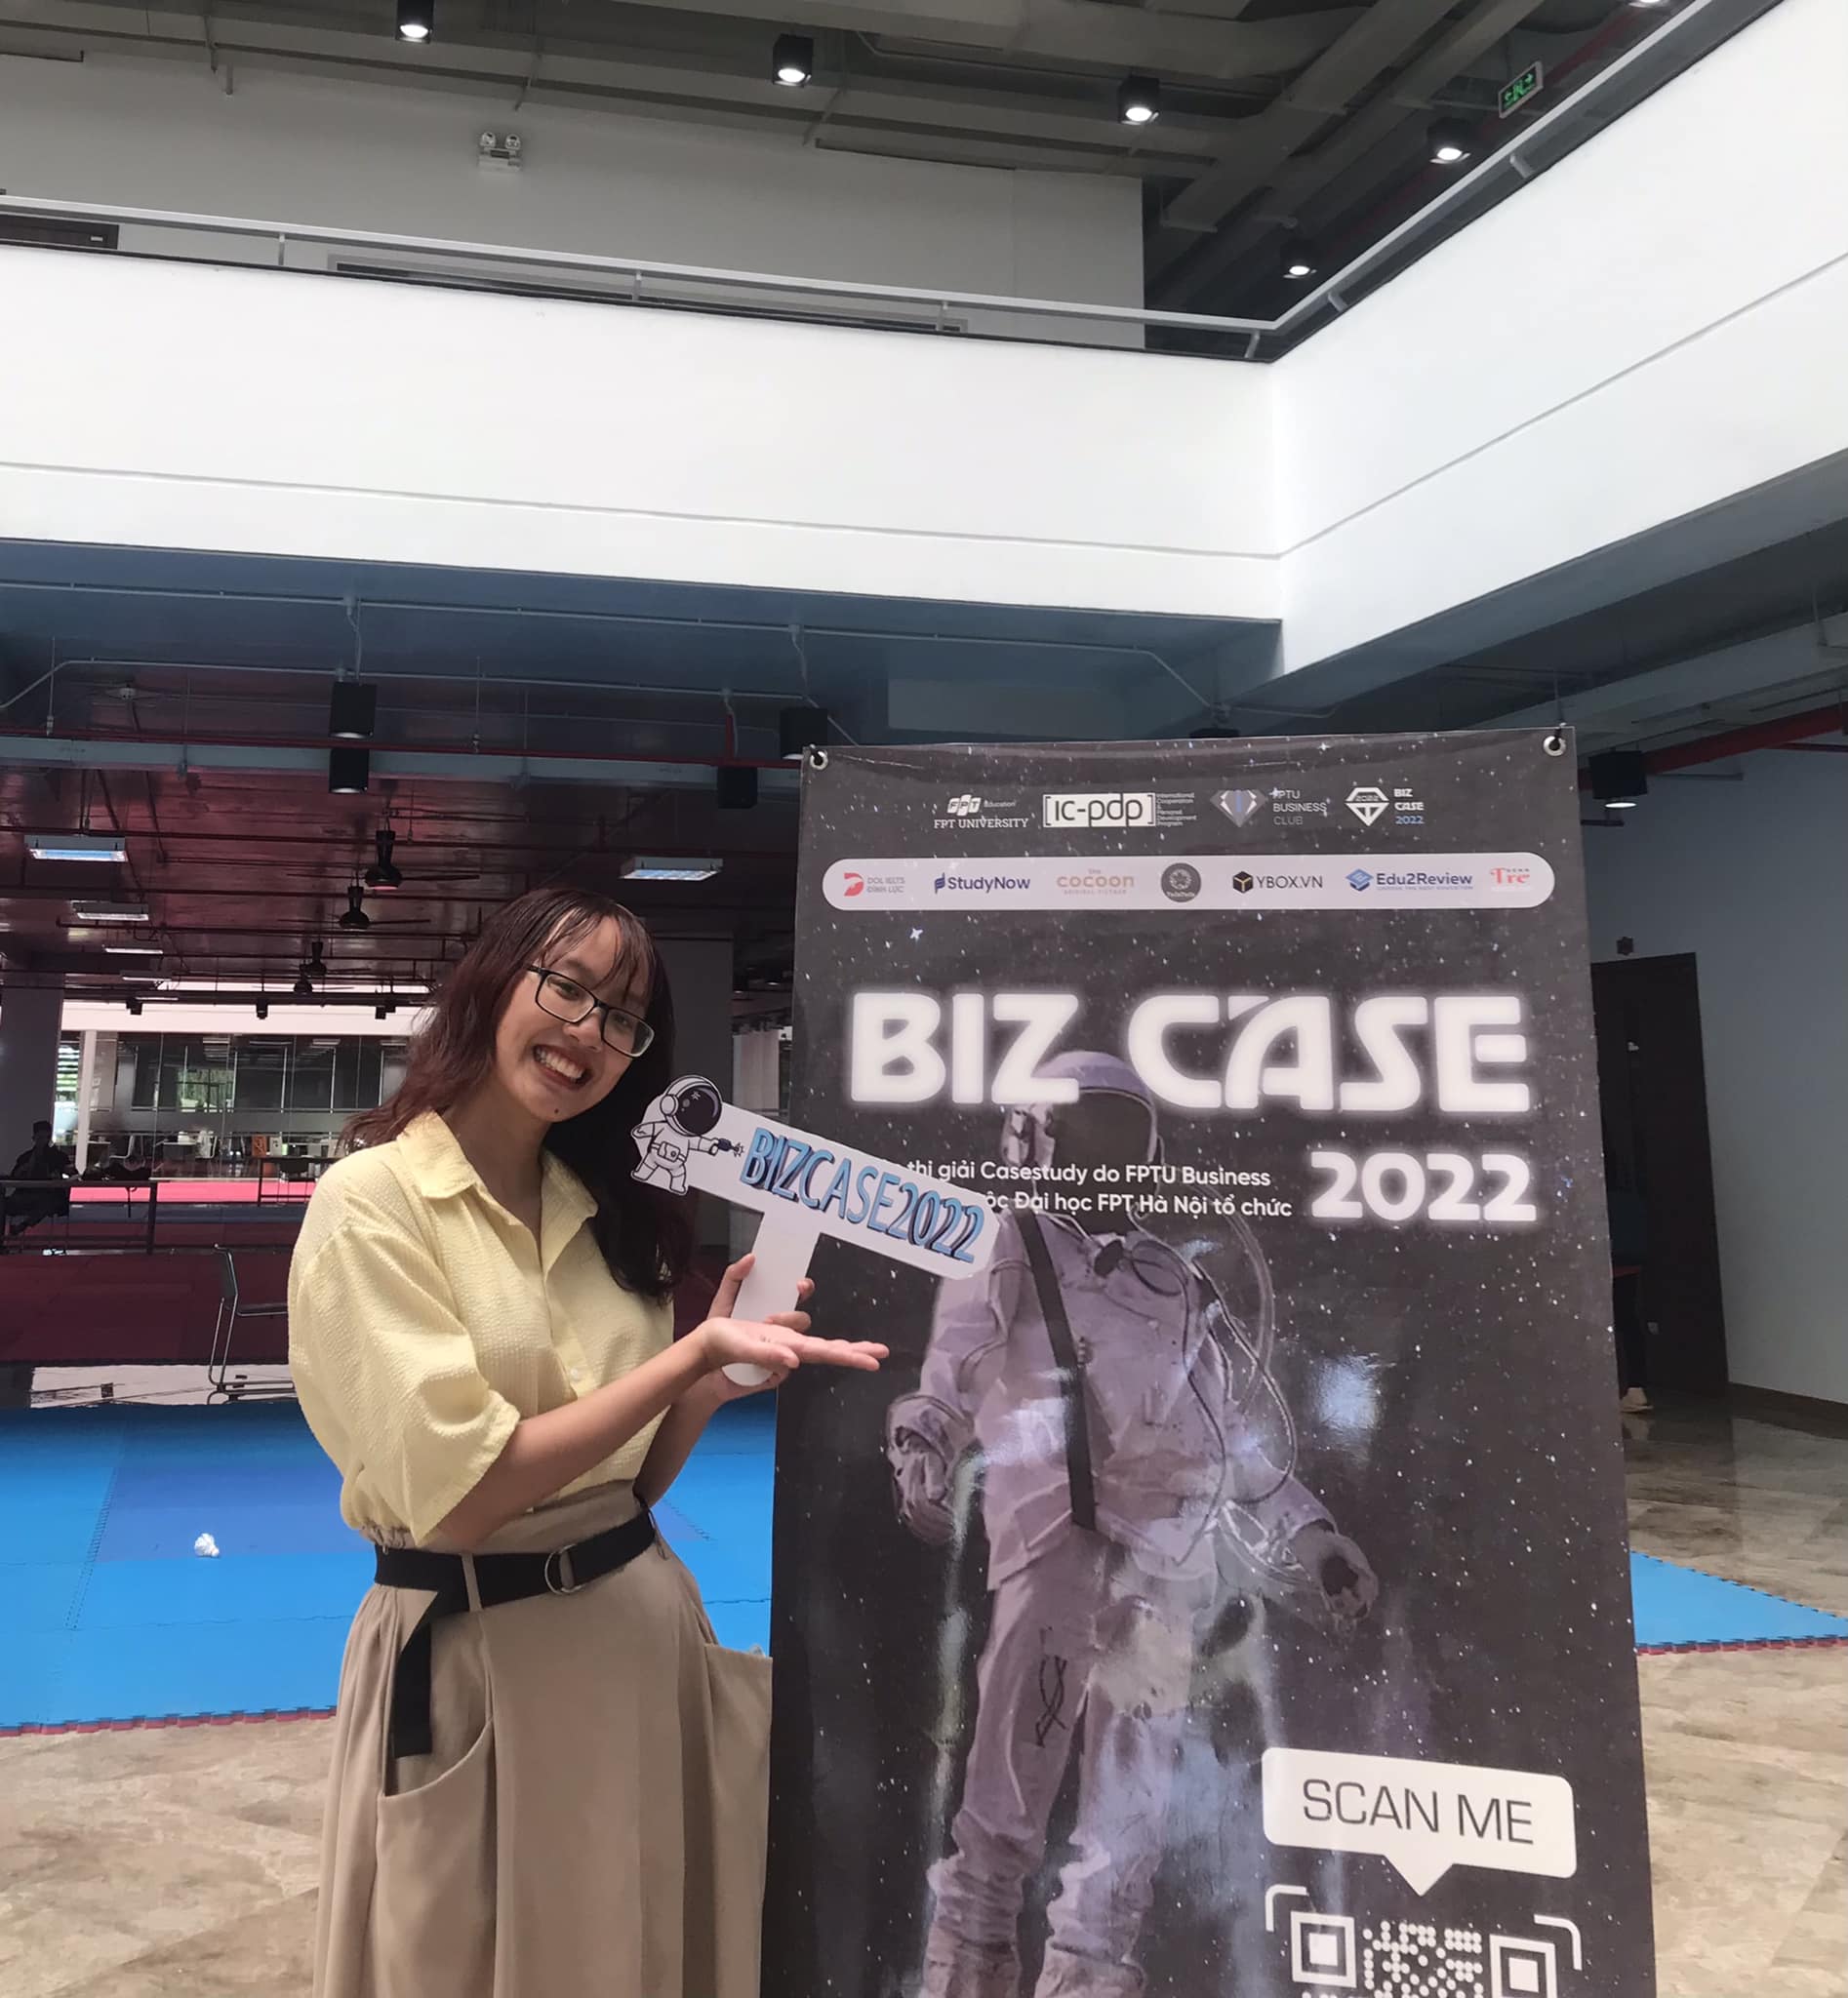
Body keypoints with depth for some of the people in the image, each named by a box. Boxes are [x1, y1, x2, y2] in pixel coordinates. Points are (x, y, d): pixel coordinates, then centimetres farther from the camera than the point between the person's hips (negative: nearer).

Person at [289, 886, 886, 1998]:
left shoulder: (606, 1214, 6)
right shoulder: (373, 1201, -14)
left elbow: (633, 1479, 9)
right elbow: (460, 1495, -21)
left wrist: (721, 1367, -8)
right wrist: (694, 1352, -23)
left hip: (645, 1629, 6)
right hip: (472, 1659, -6)